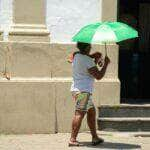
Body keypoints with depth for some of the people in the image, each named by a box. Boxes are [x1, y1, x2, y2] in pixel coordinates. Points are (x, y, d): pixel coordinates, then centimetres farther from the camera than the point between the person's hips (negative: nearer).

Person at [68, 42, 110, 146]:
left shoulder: (76, 56, 10)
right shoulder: (88, 60, -15)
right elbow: (98, 76, -13)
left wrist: (95, 60, 14)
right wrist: (106, 64, -2)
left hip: (77, 89, 10)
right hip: (83, 91, -10)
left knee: (92, 111, 16)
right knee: (80, 113, -13)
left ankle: (95, 137, 19)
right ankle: (73, 139, -18)